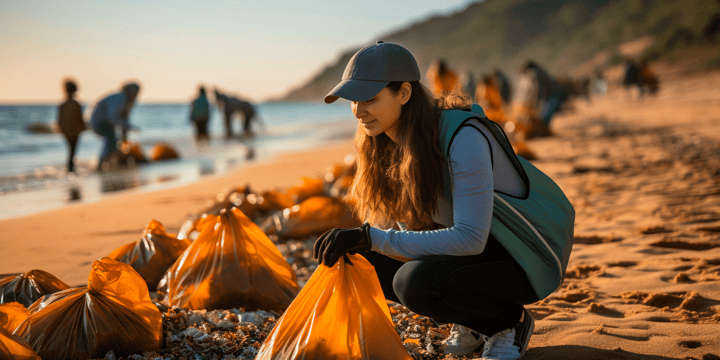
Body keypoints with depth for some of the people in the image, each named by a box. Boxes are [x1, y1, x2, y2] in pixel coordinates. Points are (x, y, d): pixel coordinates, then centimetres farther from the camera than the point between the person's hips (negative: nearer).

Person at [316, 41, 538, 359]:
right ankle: (470, 322, 7)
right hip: (465, 248, 8)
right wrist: (350, 241, -18)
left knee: (415, 282, -32)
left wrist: (372, 238, -36)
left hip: (520, 261, -8)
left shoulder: (462, 139, -28)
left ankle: (509, 321, -3)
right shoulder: (387, 142, -4)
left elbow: (470, 238, -34)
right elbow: (387, 219, 4)